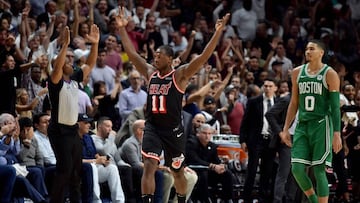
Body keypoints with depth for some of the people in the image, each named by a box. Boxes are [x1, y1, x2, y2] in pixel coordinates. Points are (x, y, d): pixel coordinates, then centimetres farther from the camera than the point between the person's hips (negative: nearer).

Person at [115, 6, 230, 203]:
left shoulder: (180, 75, -6)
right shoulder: (150, 72, 6)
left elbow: (203, 57, -16)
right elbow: (131, 53, 10)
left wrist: (218, 32, -25)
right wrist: (122, 28, 7)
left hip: (173, 129, -2)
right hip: (152, 127, 2)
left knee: (177, 172, 13)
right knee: (149, 167, -15)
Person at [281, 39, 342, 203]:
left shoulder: (329, 74, -4)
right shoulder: (298, 73, 11)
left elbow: (335, 106, -7)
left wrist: (337, 133, -14)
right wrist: (286, 129, 12)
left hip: (322, 125, -5)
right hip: (302, 125, 5)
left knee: (319, 171, -7)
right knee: (297, 169, -4)